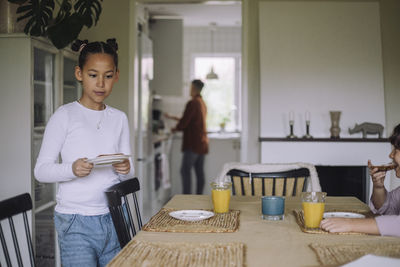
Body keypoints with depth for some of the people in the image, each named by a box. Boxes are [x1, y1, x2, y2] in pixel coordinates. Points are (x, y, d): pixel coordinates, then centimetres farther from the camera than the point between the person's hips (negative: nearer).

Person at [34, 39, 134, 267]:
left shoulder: (119, 118, 9)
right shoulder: (65, 116, -4)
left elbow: (129, 173, 11)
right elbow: (41, 170, -8)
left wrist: (126, 169, -11)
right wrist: (72, 169, -26)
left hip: (114, 219, 4)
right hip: (76, 223, -4)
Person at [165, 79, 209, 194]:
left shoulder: (192, 103, -13)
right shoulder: (202, 103, 15)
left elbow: (183, 123, -15)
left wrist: (174, 129, 5)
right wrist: (172, 117, 30)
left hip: (193, 143, -9)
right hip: (203, 143, 9)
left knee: (185, 170, -7)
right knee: (199, 171, 9)